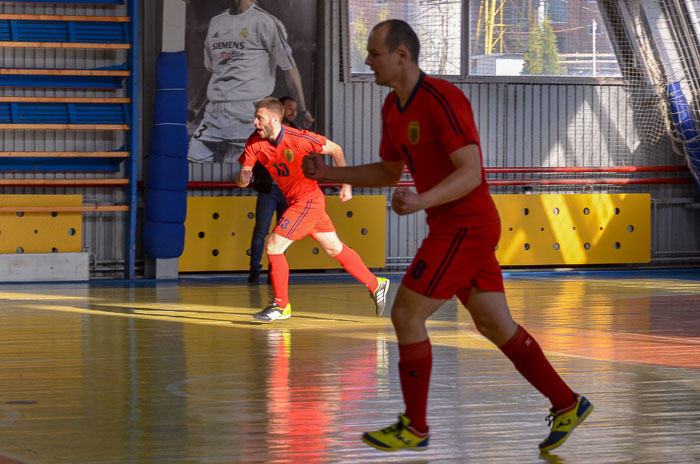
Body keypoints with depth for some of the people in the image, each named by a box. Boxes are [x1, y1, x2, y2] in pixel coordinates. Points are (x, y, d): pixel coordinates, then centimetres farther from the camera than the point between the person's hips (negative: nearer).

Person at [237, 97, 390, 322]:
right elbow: (242, 179, -6)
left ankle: (281, 305, -3)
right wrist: (242, 178, -30)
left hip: (309, 200, -7)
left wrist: (346, 184, -9)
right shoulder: (255, 143, -8)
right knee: (334, 248, 16)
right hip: (295, 201, 7)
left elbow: (335, 149, -9)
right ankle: (375, 284, 30)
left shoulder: (299, 139, -23)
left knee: (273, 245, -14)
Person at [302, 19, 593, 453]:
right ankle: (567, 405, 17)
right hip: (454, 227, 10)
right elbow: (388, 172, 23)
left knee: (406, 315, -7)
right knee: (494, 325, 11)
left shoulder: (442, 100, -19)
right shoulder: (394, 109, 10)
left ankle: (414, 428, 3)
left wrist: (422, 201, -38)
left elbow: (470, 173, -24)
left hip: (465, 226, -10)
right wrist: (330, 174, 12)